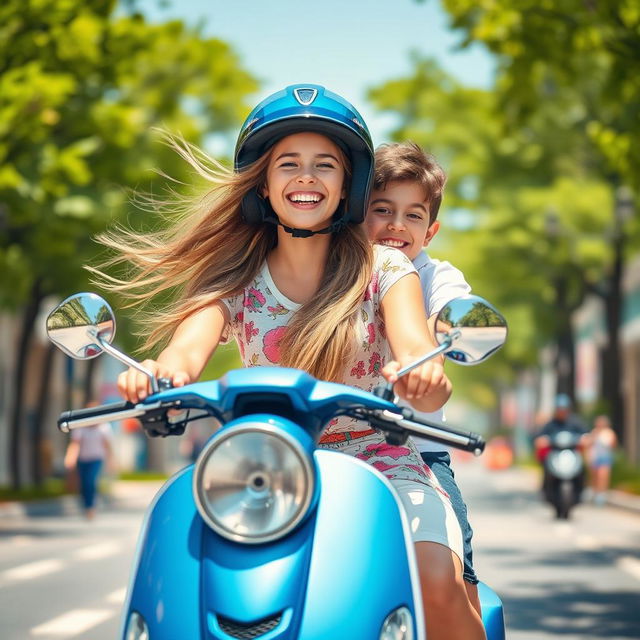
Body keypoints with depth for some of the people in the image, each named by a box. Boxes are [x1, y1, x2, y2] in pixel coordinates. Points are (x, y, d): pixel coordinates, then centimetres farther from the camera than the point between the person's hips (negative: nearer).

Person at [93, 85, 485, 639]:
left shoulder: (384, 270, 2)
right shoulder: (234, 279, 4)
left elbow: (415, 345, -15)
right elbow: (189, 345, -14)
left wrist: (422, 375, -42)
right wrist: (159, 374, -40)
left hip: (379, 461, -1)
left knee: (439, 583, -30)